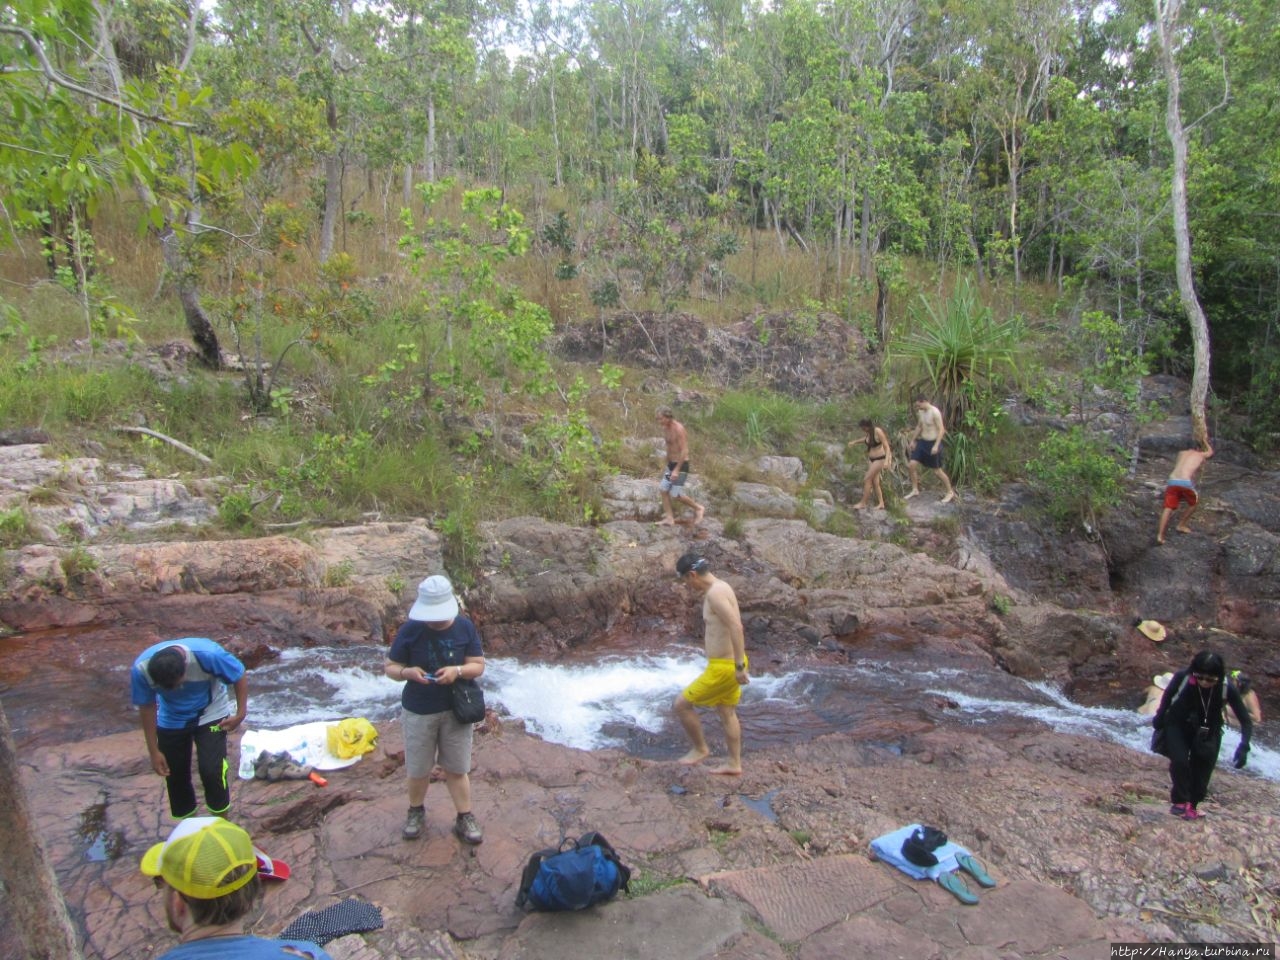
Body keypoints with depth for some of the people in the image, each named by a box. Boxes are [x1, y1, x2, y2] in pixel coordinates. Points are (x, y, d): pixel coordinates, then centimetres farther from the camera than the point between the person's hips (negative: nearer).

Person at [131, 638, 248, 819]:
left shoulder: (208, 654, -37)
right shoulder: (141, 669, -29)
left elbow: (240, 677, -18)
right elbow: (147, 708, -12)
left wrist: (241, 713, -22)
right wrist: (154, 751, -6)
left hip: (210, 715, -2)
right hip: (171, 721, 3)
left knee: (211, 771, -13)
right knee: (175, 776, 10)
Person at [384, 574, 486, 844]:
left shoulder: (465, 627, -9)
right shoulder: (410, 630, -12)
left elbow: (478, 665, -4)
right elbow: (389, 667, -4)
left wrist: (458, 671, -25)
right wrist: (408, 672, -26)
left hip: (456, 710, 0)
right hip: (418, 711, 0)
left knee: (457, 768, 10)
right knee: (418, 768, 14)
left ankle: (465, 818, 25)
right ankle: (416, 811, 39)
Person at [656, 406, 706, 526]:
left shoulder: (679, 429, -22)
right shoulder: (665, 428, 5)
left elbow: (684, 451, -24)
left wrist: (676, 470, -25)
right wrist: (668, 465, 23)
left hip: (681, 465, -9)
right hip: (671, 464, 9)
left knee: (676, 495, -5)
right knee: (664, 490, 3)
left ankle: (698, 508, 14)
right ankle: (669, 518, 9)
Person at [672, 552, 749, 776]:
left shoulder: (715, 593, -22)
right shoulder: (719, 587, 10)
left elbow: (736, 627, -30)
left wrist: (740, 666, -29)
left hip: (723, 666, -10)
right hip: (728, 663, 10)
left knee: (682, 704, 2)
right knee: (727, 713, 21)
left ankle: (700, 749, 19)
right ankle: (734, 764, 31)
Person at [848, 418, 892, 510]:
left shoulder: (878, 432, -21)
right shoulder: (869, 433, 2)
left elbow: (887, 447, -22)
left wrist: (886, 461, -32)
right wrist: (855, 441, 29)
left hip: (879, 459, -8)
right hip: (872, 460, 8)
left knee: (867, 479, -9)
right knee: (875, 482, 7)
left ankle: (863, 503, -3)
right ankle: (881, 504, 13)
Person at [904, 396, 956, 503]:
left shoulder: (935, 412, -19)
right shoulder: (920, 412, 4)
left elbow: (941, 429, -20)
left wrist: (936, 445, -26)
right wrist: (913, 440, 19)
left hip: (933, 443, -7)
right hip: (922, 442, 7)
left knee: (937, 470, 2)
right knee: (912, 464, -2)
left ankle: (951, 492, 19)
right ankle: (915, 490, 13)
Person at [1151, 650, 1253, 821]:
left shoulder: (1227, 689, -28)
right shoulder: (1182, 678, -29)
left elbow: (1246, 721, -23)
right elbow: (1168, 695, -7)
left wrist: (1243, 747, -36)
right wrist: (1160, 717, 4)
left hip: (1208, 732, 1)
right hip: (1178, 726, -1)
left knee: (1203, 768, 0)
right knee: (1179, 761, -18)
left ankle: (1192, 804, 20)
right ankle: (1180, 801, -1)